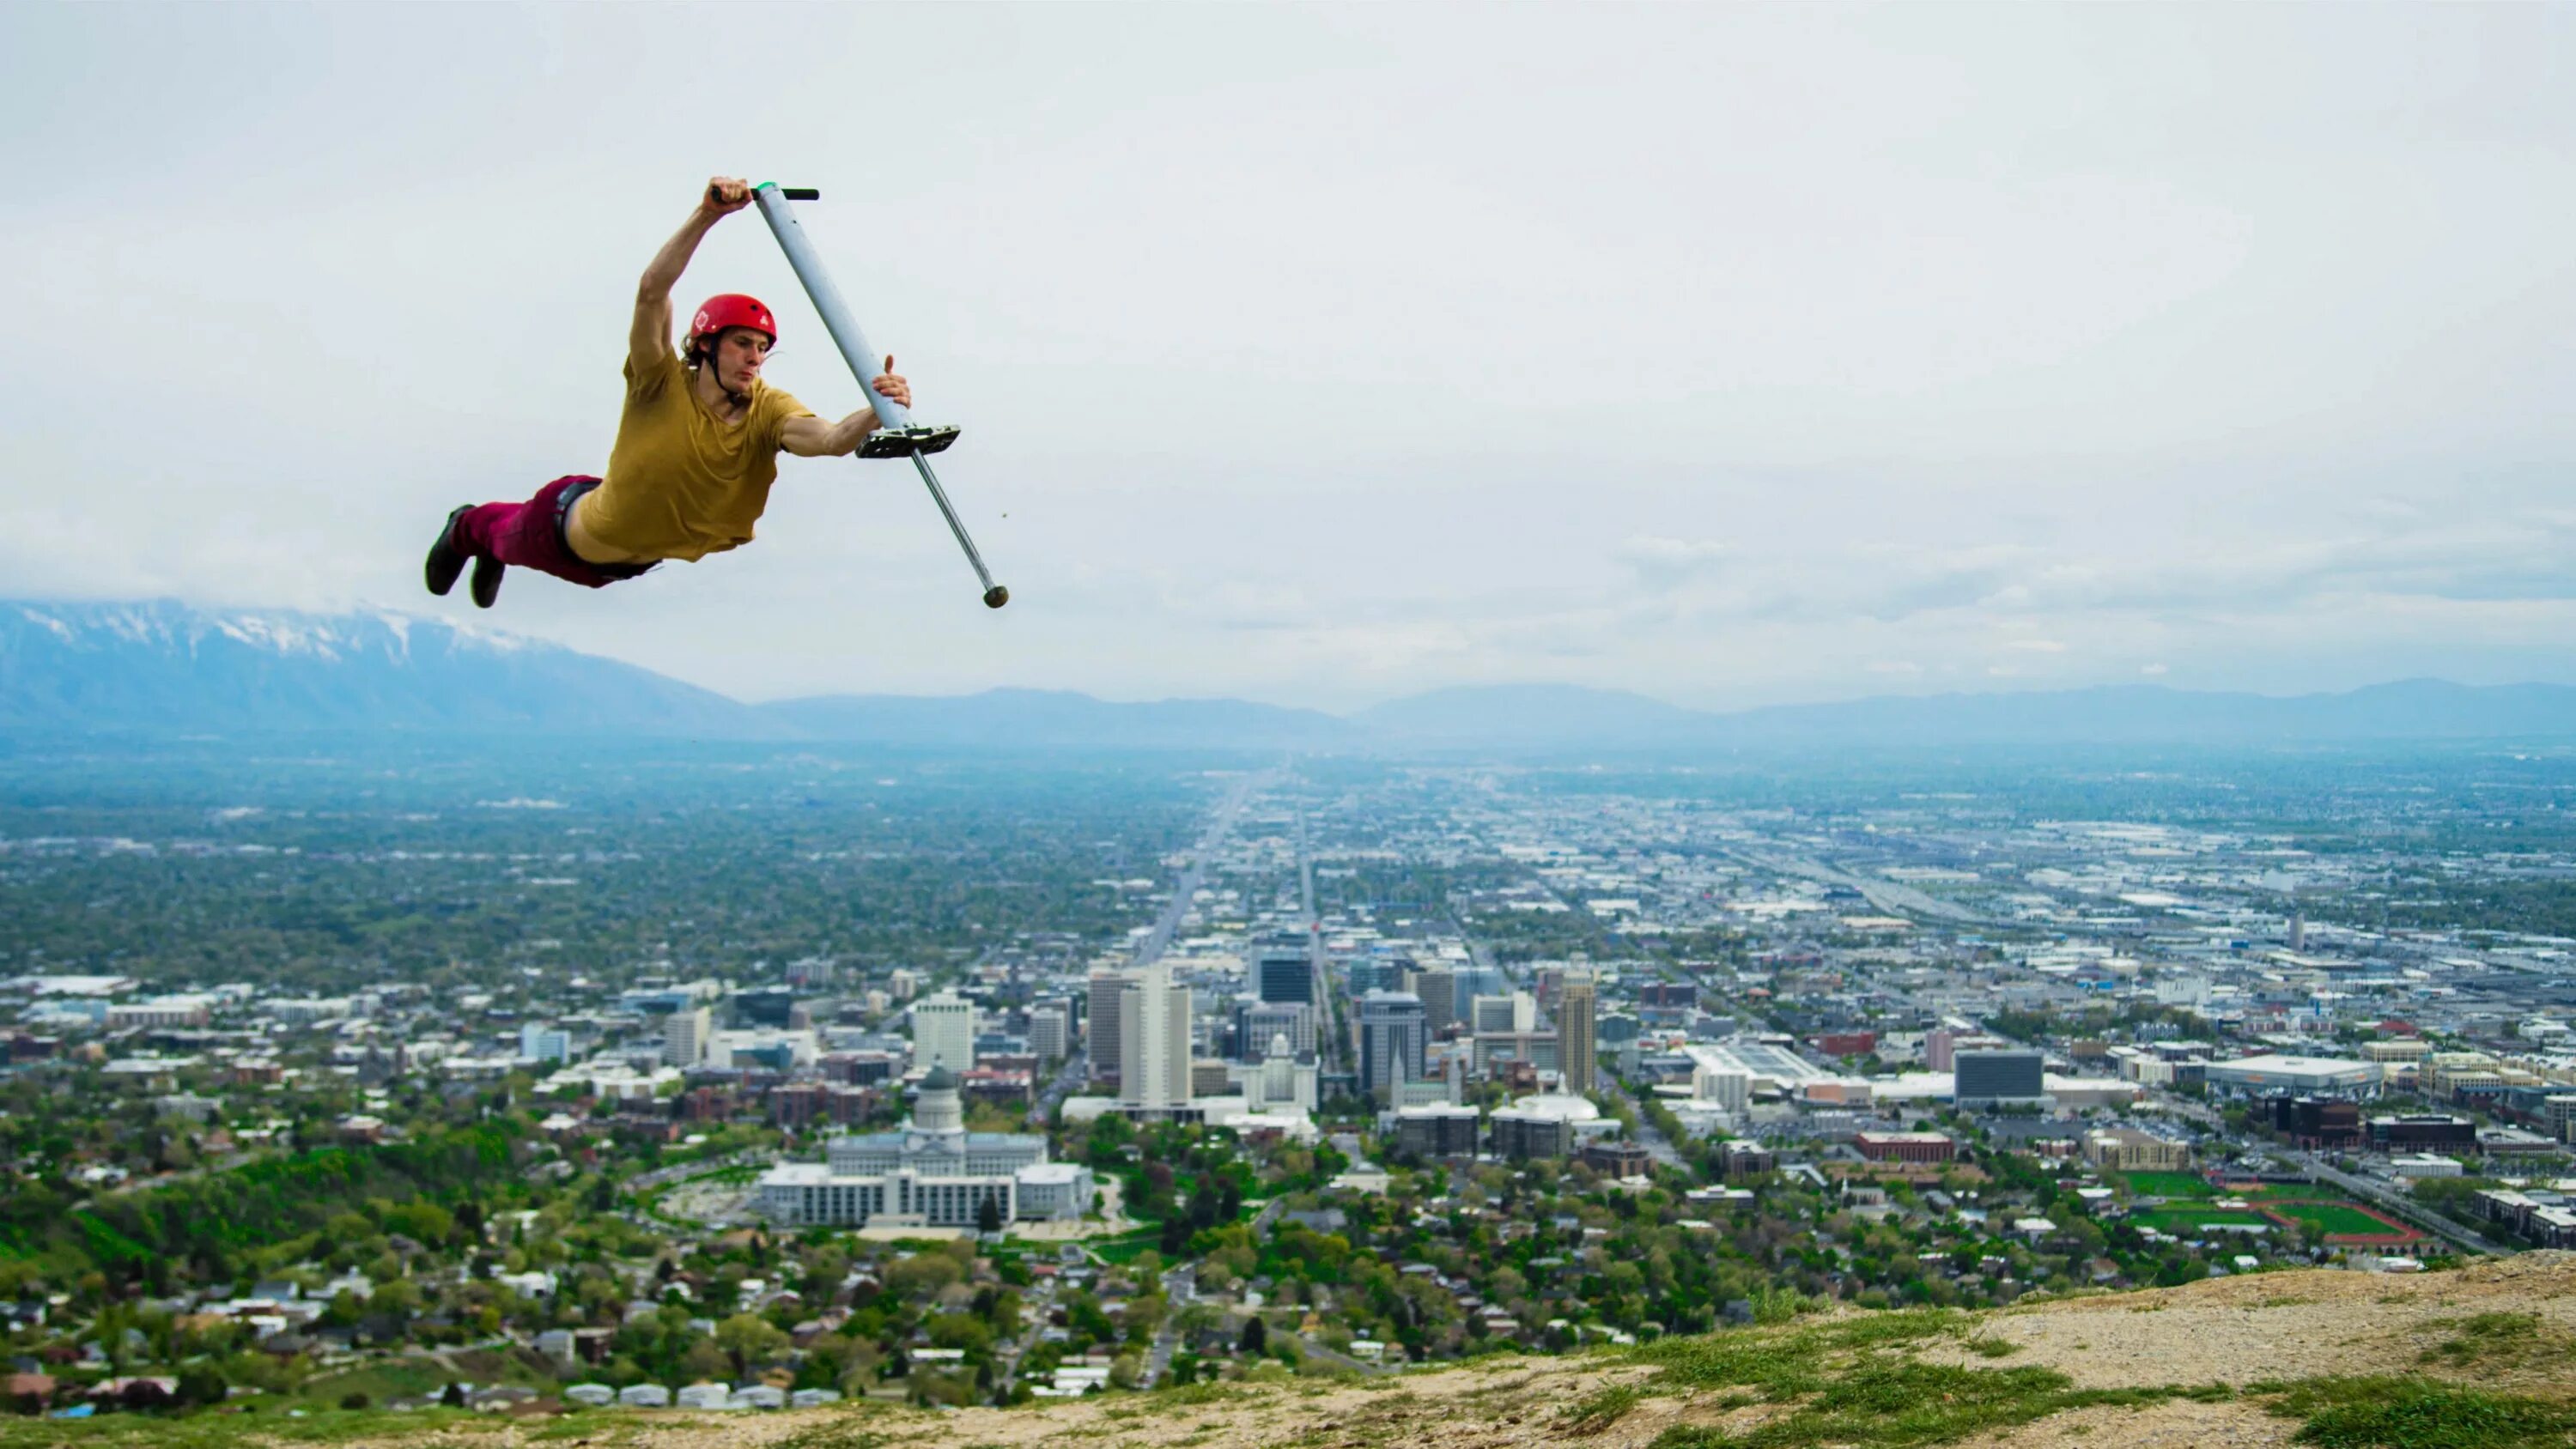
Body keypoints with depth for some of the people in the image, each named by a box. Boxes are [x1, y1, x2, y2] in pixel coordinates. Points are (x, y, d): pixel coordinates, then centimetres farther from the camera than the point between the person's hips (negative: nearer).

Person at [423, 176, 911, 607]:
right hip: (572, 531, -4)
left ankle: (489, 549, 67)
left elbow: (829, 440, -49)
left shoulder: (768, 411, -29)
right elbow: (651, 291, -48)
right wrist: (706, 216, -59)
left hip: (648, 560, 4)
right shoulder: (664, 384, -33)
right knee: (509, 542, 30)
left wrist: (878, 413, -70)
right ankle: (467, 529, 64)